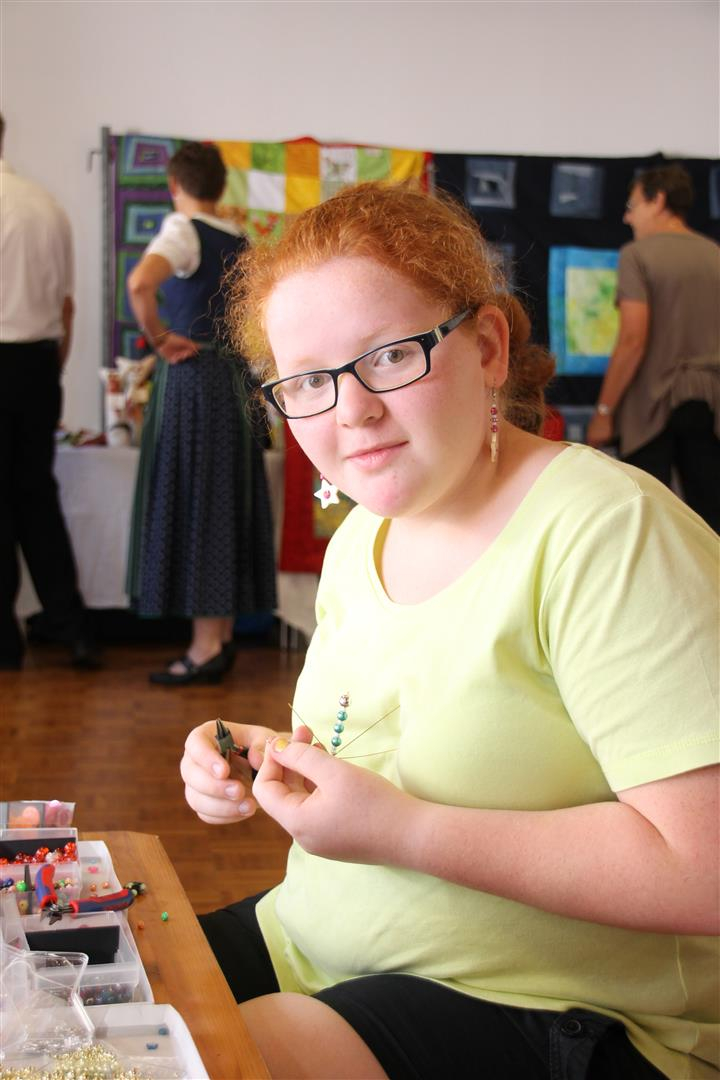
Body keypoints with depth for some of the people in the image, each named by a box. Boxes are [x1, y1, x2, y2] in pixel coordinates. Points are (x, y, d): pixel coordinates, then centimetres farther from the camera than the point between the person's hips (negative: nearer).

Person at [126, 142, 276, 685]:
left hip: (192, 375, -7)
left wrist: (159, 338, -17)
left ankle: (205, 649, 0)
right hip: (236, 375, 7)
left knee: (193, 503, -2)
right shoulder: (240, 241, 10)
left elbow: (140, 283, -30)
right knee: (227, 503, 11)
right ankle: (223, 639, 19)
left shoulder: (182, 231, -11)